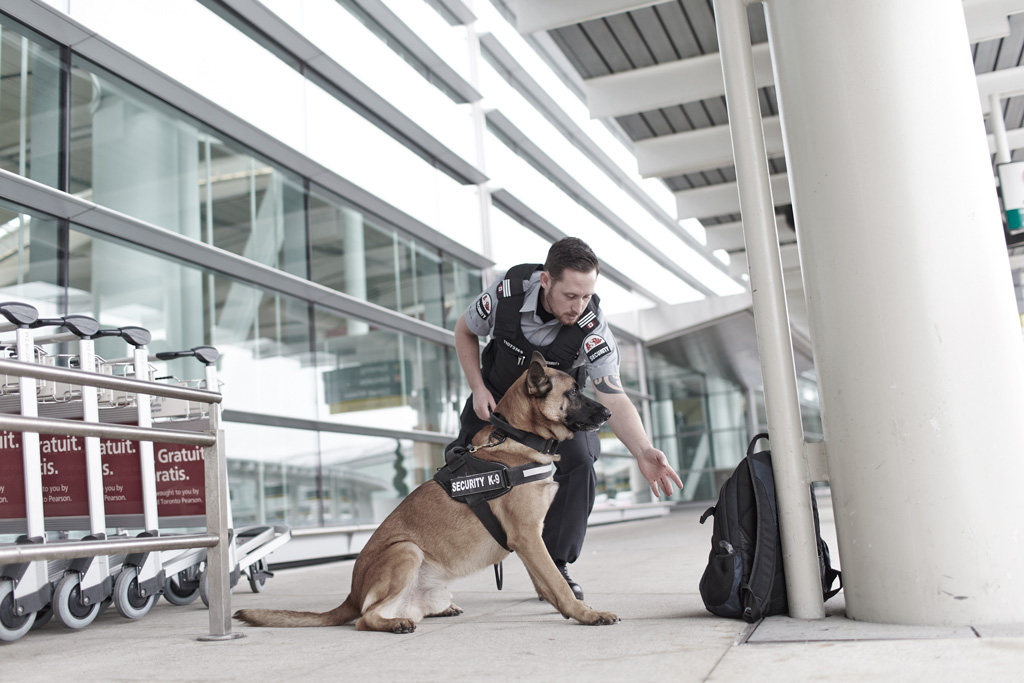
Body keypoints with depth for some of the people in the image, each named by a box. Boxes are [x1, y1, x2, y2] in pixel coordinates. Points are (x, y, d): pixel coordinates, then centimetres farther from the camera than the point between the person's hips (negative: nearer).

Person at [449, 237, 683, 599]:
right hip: (497, 396, 1)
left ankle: (554, 568, -7)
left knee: (578, 465, -24)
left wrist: (643, 451, -55)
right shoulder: (507, 290, -29)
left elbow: (614, 399, -38)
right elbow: (465, 331, -7)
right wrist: (478, 388, -15)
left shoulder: (592, 329, -33)